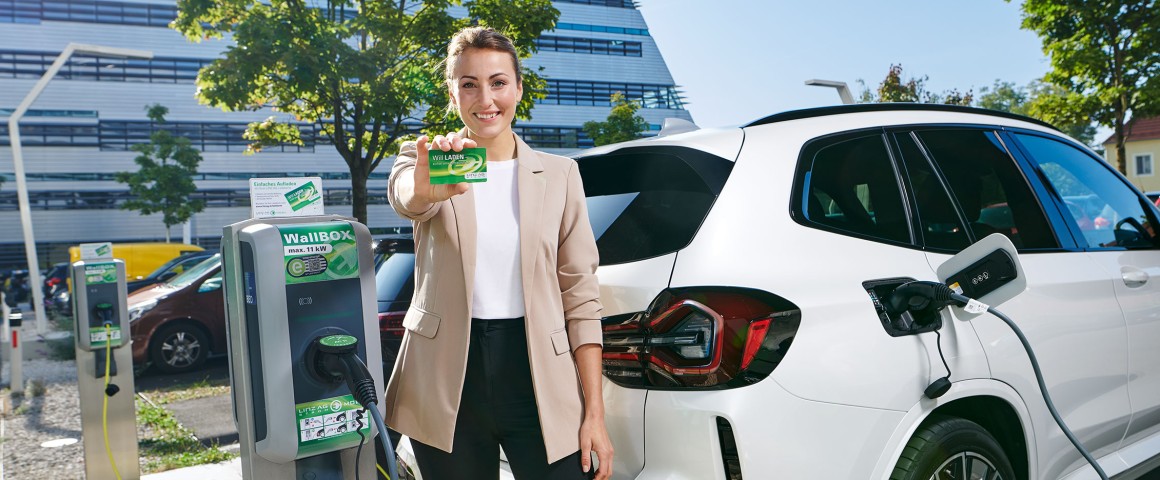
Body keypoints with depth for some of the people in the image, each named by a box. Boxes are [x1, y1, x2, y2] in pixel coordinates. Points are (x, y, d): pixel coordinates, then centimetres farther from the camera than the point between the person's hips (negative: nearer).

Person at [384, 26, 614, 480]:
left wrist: (595, 413, -4)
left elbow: (580, 297, 1)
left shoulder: (559, 174, 3)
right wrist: (428, 186, -48)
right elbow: (405, 196, -24)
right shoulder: (428, 162, 1)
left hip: (539, 380, 1)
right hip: (447, 385, 0)